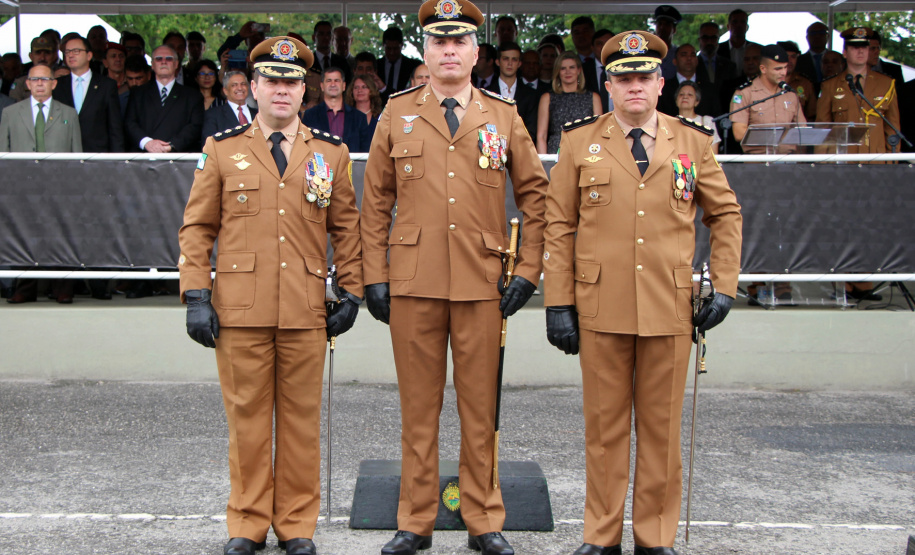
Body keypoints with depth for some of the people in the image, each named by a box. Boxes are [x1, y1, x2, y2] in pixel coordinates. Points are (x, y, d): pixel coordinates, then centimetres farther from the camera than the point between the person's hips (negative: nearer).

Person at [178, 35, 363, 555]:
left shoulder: (331, 153, 9)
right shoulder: (222, 149, 7)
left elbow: (346, 228, 12)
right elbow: (197, 228, 7)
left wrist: (351, 293, 5)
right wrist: (196, 295, -1)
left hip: (306, 313, 1)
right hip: (240, 311, -1)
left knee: (302, 419, 6)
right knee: (247, 417, 5)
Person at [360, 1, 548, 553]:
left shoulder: (504, 116, 6)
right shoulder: (397, 114, 7)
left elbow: (535, 195, 9)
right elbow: (376, 202, 8)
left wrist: (528, 271, 2)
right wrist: (375, 276, 2)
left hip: (481, 285, 0)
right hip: (412, 283, 0)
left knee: (480, 408, 6)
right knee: (418, 406, 6)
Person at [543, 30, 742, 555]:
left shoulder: (694, 142, 6)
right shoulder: (580, 142, 4)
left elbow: (726, 215, 13)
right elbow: (559, 226, 4)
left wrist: (725, 288, 3)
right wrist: (558, 303, -1)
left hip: (671, 309, 1)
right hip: (600, 308, 0)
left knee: (662, 427, 8)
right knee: (605, 426, 7)